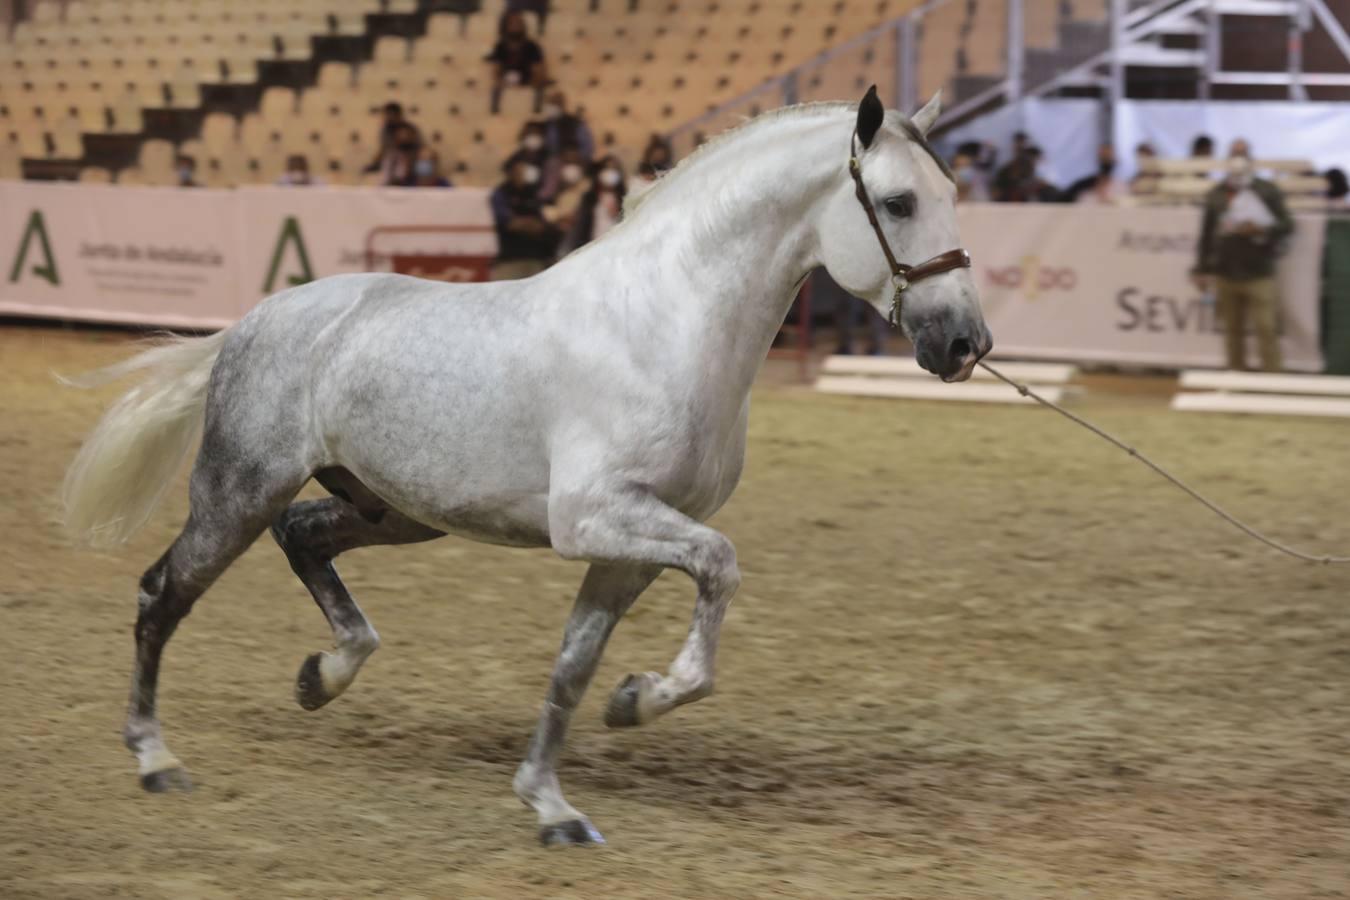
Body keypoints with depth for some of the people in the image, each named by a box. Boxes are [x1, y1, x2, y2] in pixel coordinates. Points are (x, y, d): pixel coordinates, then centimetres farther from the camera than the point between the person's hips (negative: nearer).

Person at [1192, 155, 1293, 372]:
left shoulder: (1267, 192, 0)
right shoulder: (1217, 195, 8)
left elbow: (1286, 224, 0)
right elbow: (1206, 234, 11)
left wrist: (1260, 229, -17)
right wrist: (1202, 269, 10)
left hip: (1258, 273, -3)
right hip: (1225, 274, 3)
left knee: (1266, 329, -7)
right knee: (1233, 330, 7)